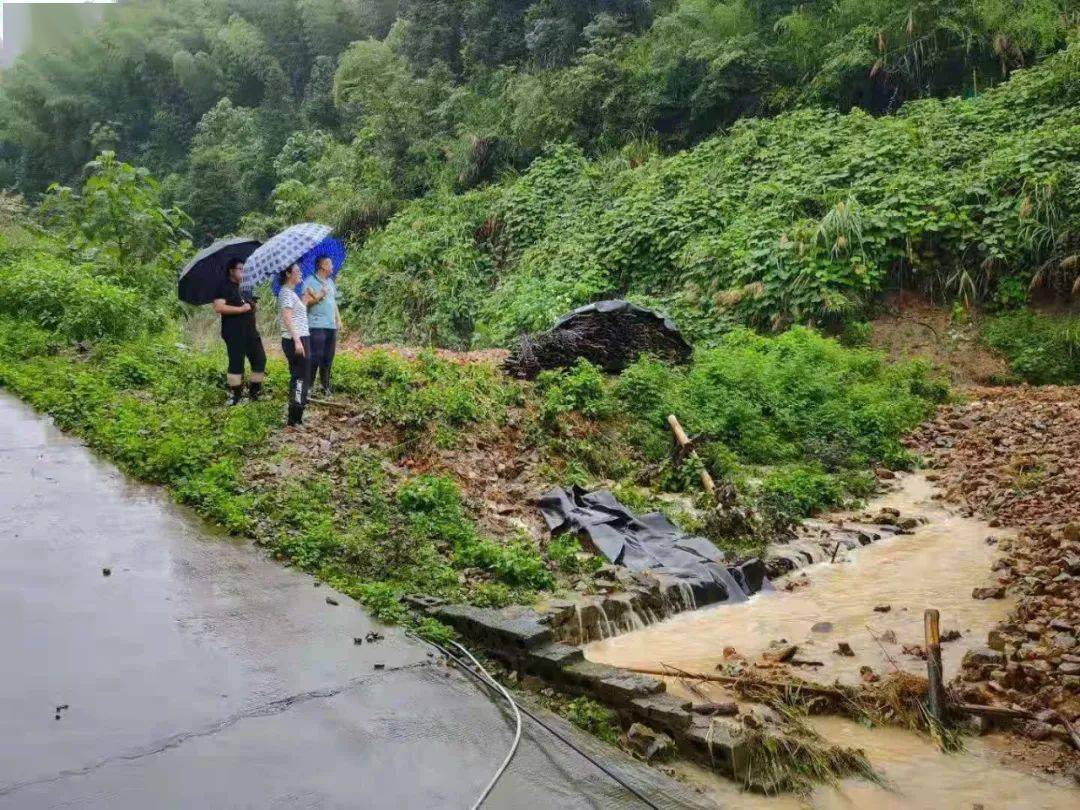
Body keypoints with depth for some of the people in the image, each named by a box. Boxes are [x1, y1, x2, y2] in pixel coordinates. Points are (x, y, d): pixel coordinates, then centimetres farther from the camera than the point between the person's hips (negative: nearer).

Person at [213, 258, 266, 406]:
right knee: (236, 363, -6)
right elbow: (218, 307, -20)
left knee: (260, 359, 8)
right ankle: (235, 395, 2)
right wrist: (241, 309, -20)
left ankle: (255, 391, 18)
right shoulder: (224, 287, -7)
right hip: (234, 334, -8)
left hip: (250, 332, 8)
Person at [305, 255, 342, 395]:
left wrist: (338, 319, 17)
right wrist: (320, 295, -15)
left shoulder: (331, 282, 20)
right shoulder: (310, 281, -5)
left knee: (328, 358, 9)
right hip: (317, 326, -7)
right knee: (315, 357, -8)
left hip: (332, 326, 7)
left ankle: (325, 385, 18)